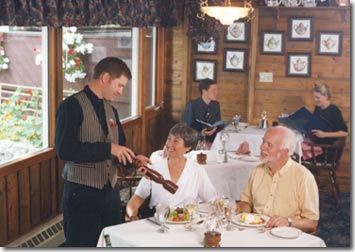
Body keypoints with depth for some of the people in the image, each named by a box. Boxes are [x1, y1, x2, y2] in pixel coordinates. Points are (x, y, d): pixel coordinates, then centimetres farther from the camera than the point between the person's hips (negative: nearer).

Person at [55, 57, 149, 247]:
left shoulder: (110, 110, 12)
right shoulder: (72, 106, -12)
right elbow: (64, 149, -22)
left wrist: (133, 159, -4)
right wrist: (108, 148, -22)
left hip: (110, 190, 7)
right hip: (82, 192, -7)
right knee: (82, 244, 4)